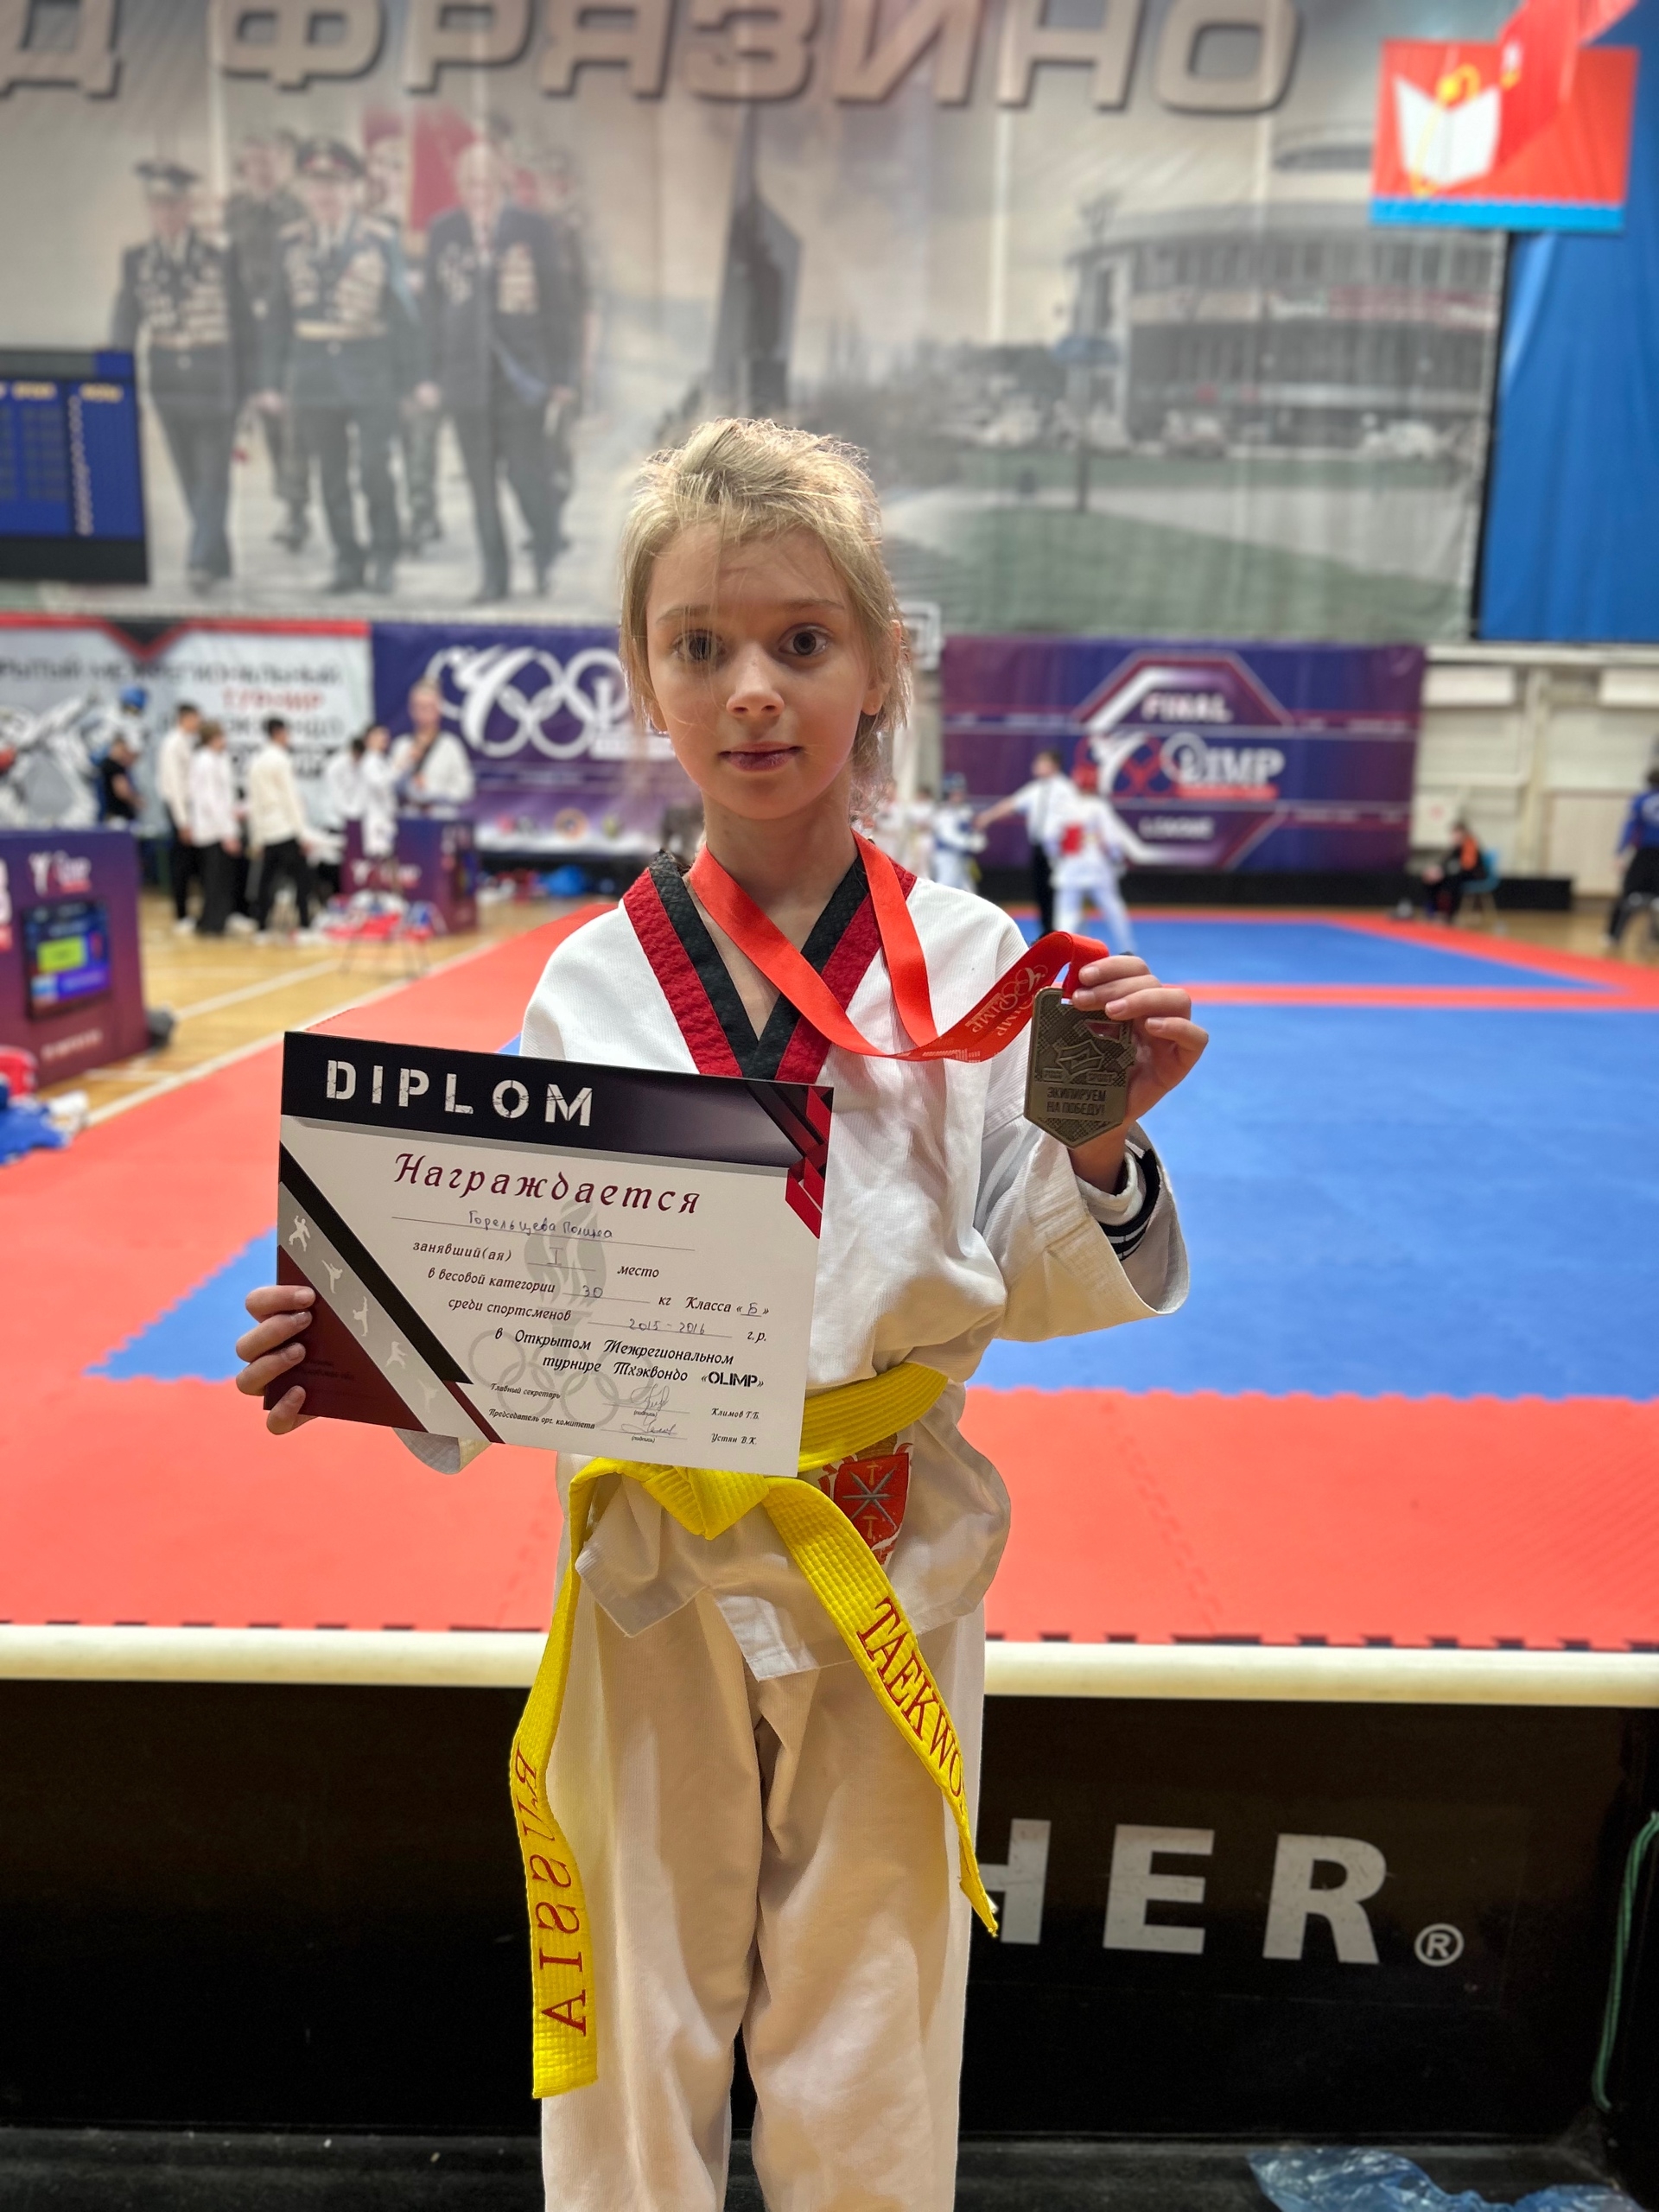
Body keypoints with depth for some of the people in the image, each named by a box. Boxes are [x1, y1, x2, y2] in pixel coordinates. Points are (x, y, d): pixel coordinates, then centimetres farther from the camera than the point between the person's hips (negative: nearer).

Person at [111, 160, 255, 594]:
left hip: (215, 381, -3)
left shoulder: (220, 258, -2)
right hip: (168, 383, 3)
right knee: (189, 475, 8)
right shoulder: (136, 260, 4)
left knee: (213, 472, -6)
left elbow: (243, 324, 2)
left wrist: (247, 385, -2)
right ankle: (218, 558, 19)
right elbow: (125, 325, 4)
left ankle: (203, 560, -7)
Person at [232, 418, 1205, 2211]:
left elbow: (1035, 1289, -4)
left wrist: (1097, 1148, -22)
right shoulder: (592, 981, -6)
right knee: (634, 2048, 22)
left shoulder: (970, 960, -8)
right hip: (657, 1565, 1)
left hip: (892, 1556, 0)